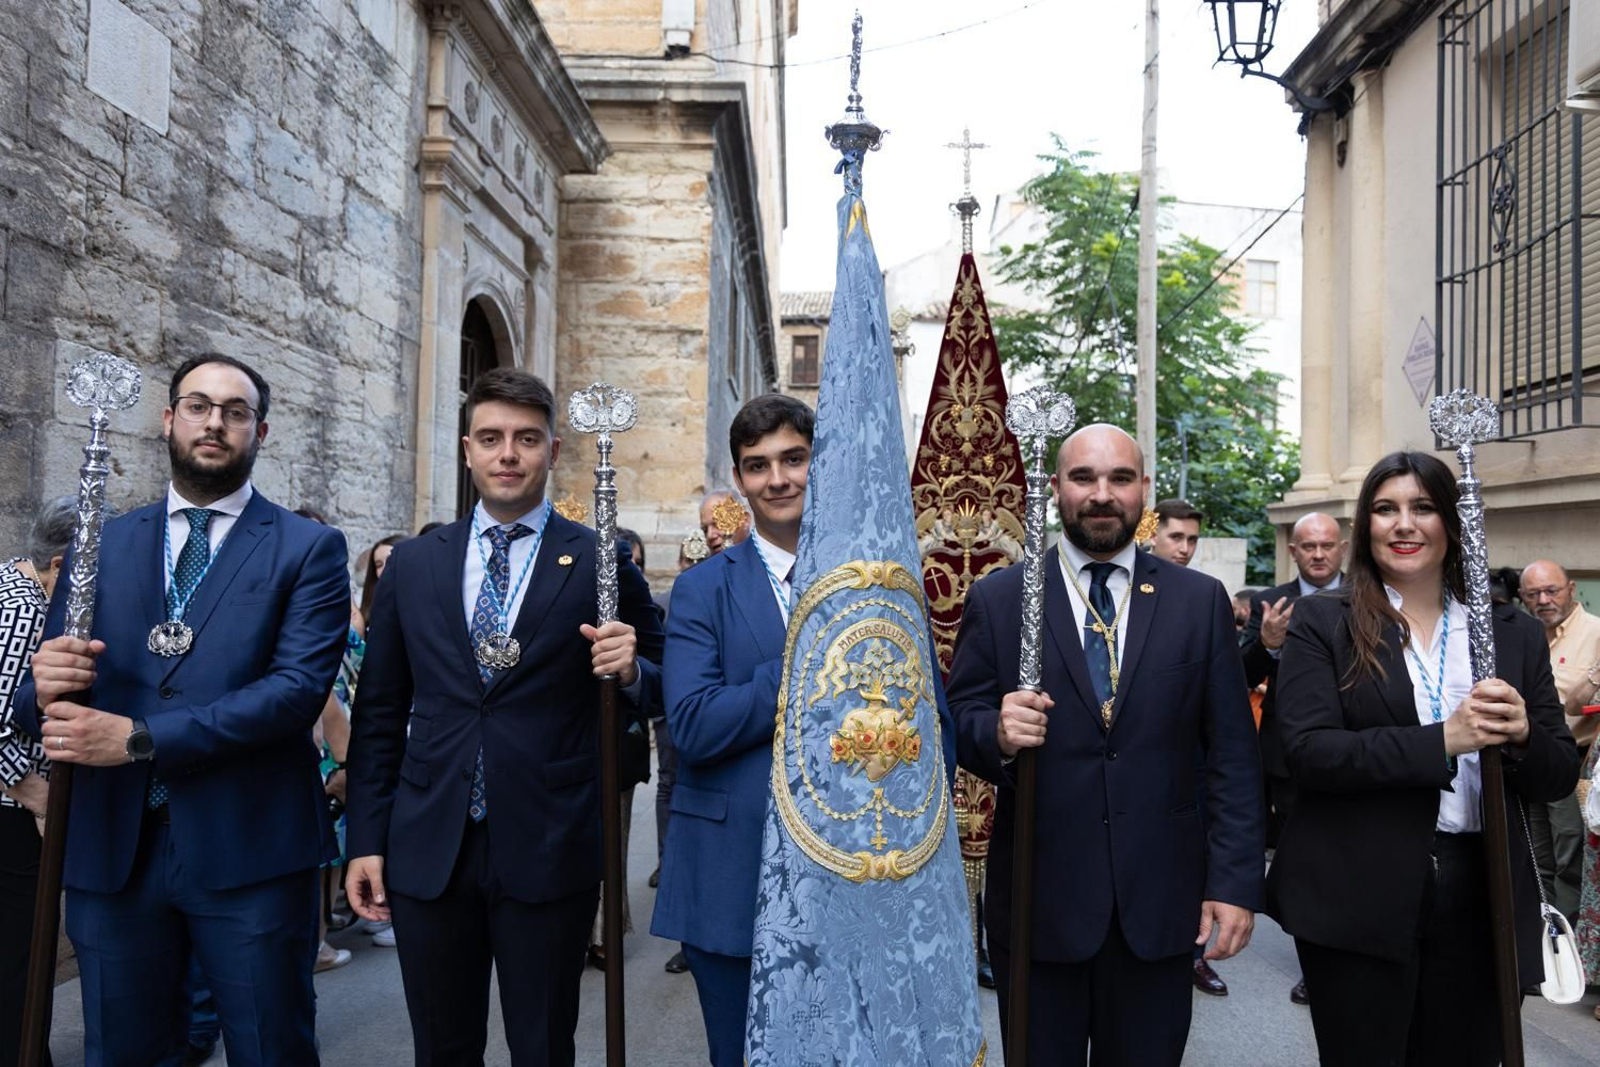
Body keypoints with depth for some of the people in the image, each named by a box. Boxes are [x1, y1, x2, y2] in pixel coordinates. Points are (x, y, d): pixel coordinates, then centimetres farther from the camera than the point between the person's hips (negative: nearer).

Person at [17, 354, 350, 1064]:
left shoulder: (308, 548, -1)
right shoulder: (102, 545, 10)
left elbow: (299, 687, -14)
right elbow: (35, 704, 8)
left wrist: (140, 739, -19)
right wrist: (47, 689, -16)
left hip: (250, 850, -3)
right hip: (111, 847, 3)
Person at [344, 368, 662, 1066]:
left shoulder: (603, 563, -2)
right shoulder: (413, 563, 7)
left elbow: (655, 689, 6)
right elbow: (378, 714, 10)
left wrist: (630, 671, -17)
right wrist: (365, 839, 6)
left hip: (548, 852, -2)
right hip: (427, 851, 3)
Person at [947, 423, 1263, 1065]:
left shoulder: (1200, 601, 3)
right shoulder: (997, 599, 0)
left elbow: (1233, 754, 2)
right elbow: (957, 723, 1)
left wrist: (1236, 881, -4)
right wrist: (997, 733, -21)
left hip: (1160, 901, 1)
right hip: (1037, 898, -1)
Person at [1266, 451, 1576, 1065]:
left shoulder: (1514, 633, 8)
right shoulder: (1321, 622, -2)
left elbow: (1559, 777, 9)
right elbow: (1307, 752, -14)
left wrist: (1524, 736, -13)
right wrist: (1442, 741, -22)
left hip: (1482, 899, 3)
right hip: (1358, 901, -3)